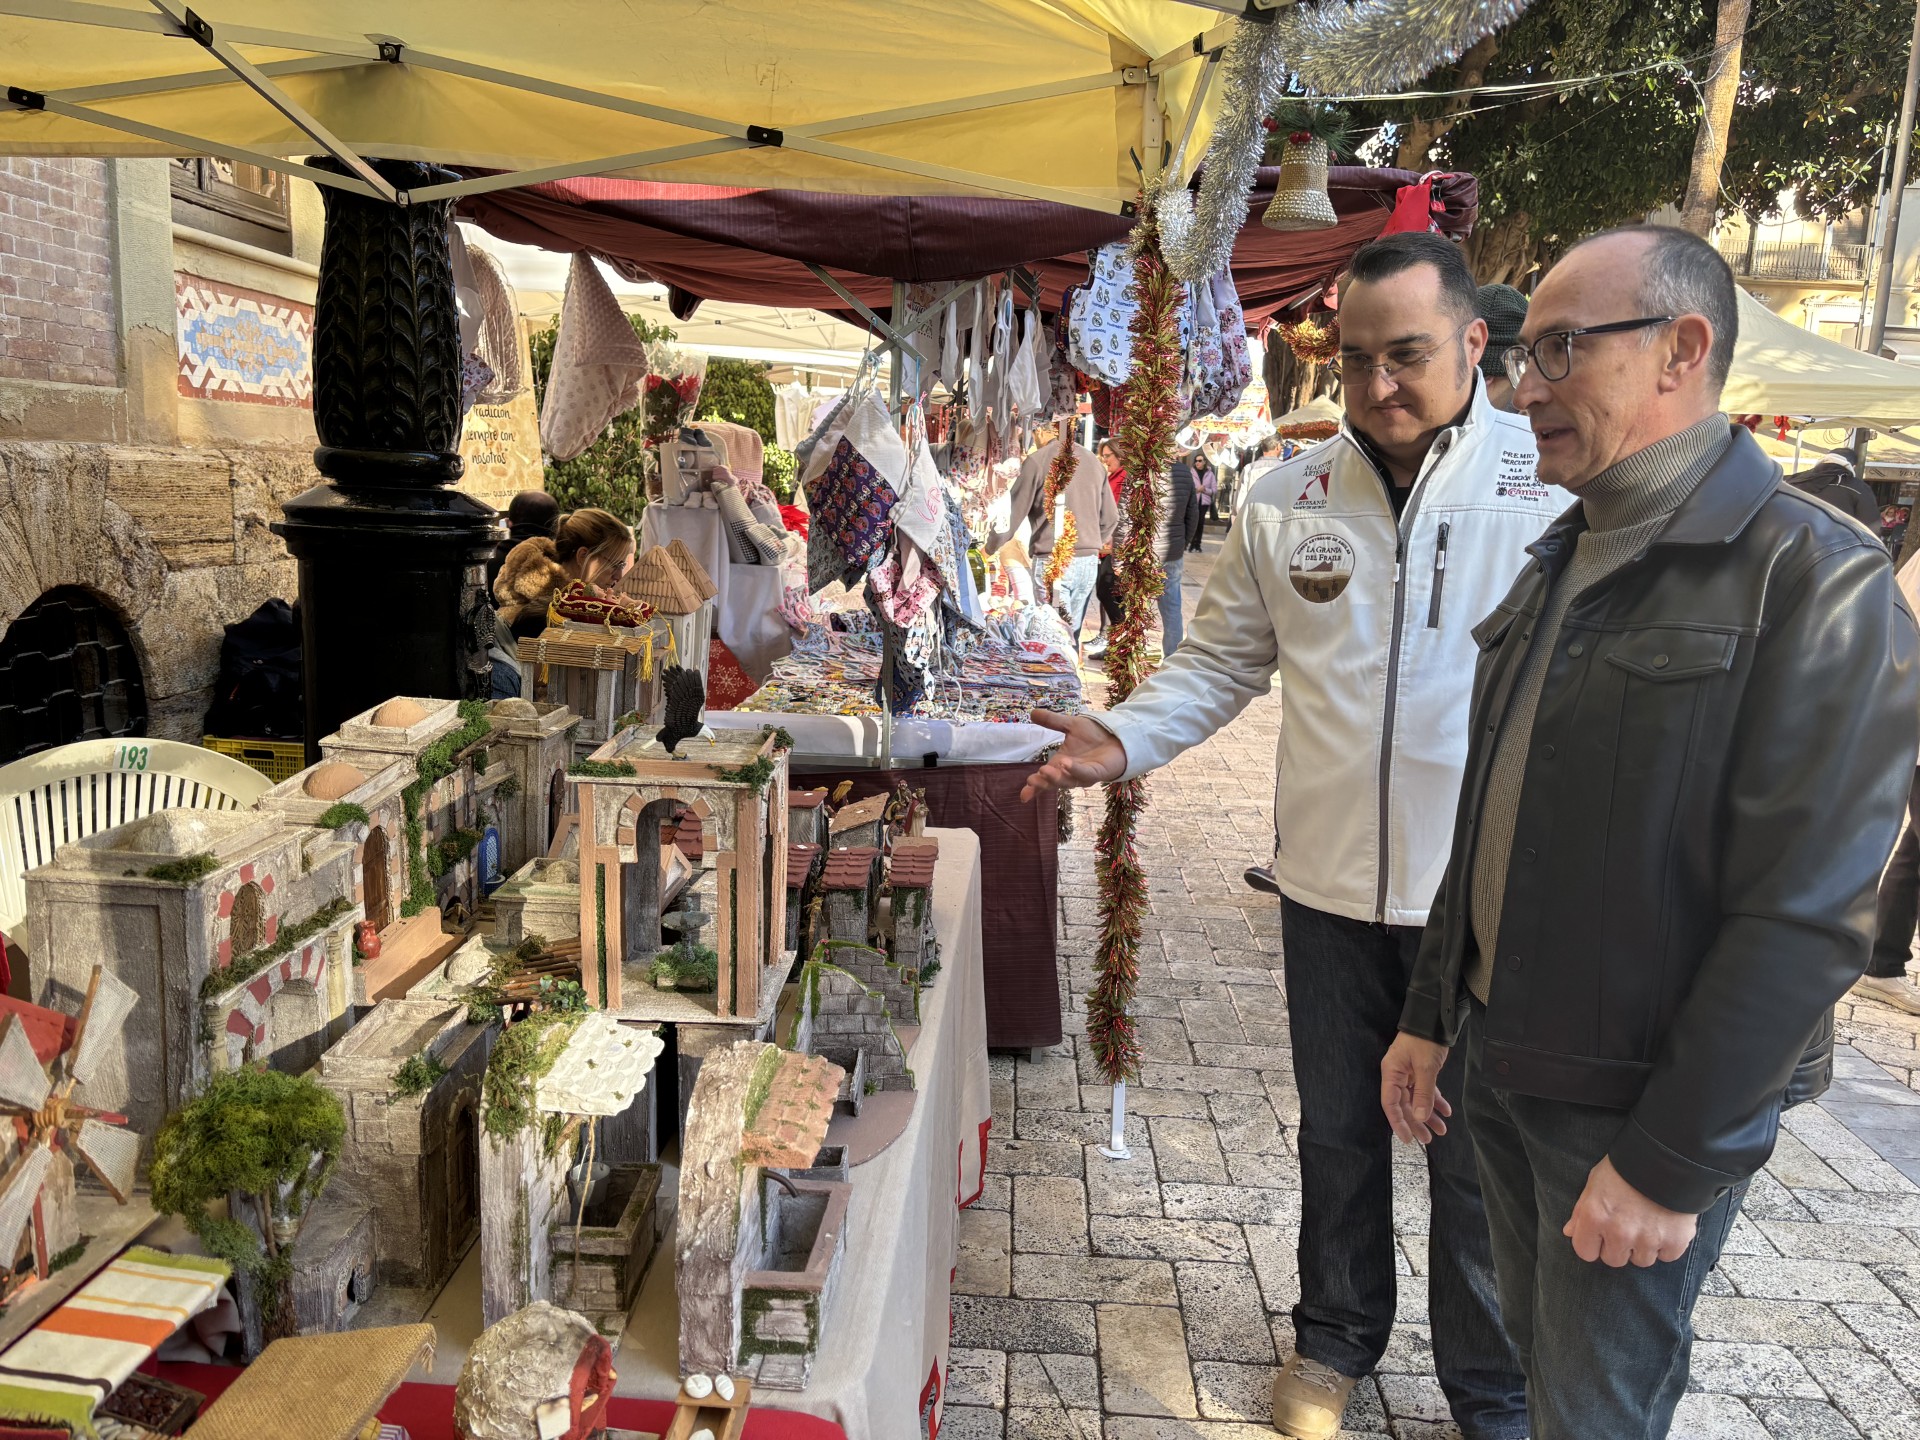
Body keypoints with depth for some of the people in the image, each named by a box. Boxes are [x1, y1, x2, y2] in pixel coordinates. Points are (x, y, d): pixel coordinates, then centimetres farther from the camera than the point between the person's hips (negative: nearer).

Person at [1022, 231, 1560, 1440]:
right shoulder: (1288, 499, 0)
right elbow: (1221, 661, 6)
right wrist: (1124, 742, -10)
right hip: (1331, 884, 3)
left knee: (1481, 1156, 12)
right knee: (1340, 1130, 20)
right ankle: (1338, 1339, 45)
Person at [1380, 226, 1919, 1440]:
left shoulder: (1814, 579, -17)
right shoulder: (1563, 563, 8)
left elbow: (1805, 917, -21)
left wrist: (1671, 1161, -19)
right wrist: (1431, 1014, 12)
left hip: (1643, 1109, -6)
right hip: (1504, 1066, 7)